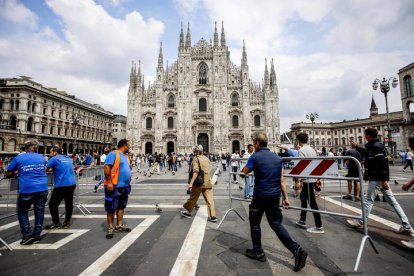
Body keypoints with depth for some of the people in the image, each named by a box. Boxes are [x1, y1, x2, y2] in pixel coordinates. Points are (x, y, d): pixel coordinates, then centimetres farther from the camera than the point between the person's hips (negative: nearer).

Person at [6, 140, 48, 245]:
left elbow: (8, 174, 9)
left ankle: (27, 234, 7)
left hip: (27, 190, -2)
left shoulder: (18, 158, 1)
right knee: (39, 211, 11)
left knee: (22, 212, 15)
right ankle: (36, 235, 15)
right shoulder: (41, 157, 9)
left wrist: (17, 172, 27)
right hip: (42, 189, 2)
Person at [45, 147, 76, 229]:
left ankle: (56, 223, 14)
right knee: (69, 203, 13)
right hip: (72, 183, 7)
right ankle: (67, 222, 19)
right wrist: (53, 169, 33)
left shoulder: (54, 159, -4)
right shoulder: (68, 159, 17)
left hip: (61, 185, -7)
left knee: (53, 204, 8)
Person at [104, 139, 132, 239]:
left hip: (125, 186, 9)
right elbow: (106, 167, -19)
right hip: (114, 186, -9)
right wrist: (109, 182, -22)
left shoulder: (126, 156, 14)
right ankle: (110, 228, 15)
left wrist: (128, 181, 18)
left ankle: (119, 226, 28)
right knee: (111, 208, 3)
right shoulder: (113, 154, -12)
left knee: (121, 207, 16)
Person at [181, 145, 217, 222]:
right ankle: (212, 216, 4)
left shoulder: (195, 159, -10)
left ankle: (188, 212, 30)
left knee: (193, 198, 12)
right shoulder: (206, 158, 9)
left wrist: (191, 183, -22)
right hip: (207, 182, 5)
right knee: (209, 199, 4)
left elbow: (196, 172, -21)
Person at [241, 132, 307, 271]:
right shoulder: (277, 157, 5)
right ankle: (297, 250, 8)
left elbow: (245, 171, 5)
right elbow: (282, 180, 7)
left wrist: (244, 168, 26)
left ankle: (258, 252, 26)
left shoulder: (255, 157, -12)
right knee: (276, 224, 17)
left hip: (260, 196, -5)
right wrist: (285, 197, 12)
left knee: (254, 223, 14)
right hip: (275, 196, 6)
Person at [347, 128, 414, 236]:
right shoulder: (373, 146, 11)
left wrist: (384, 179, -23)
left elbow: (383, 164, -22)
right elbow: (366, 153, 31)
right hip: (379, 178, 9)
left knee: (369, 200, 1)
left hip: (376, 178, -9)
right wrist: (356, 147, 35)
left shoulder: (376, 146, -17)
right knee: (392, 201, 10)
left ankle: (360, 222, 12)